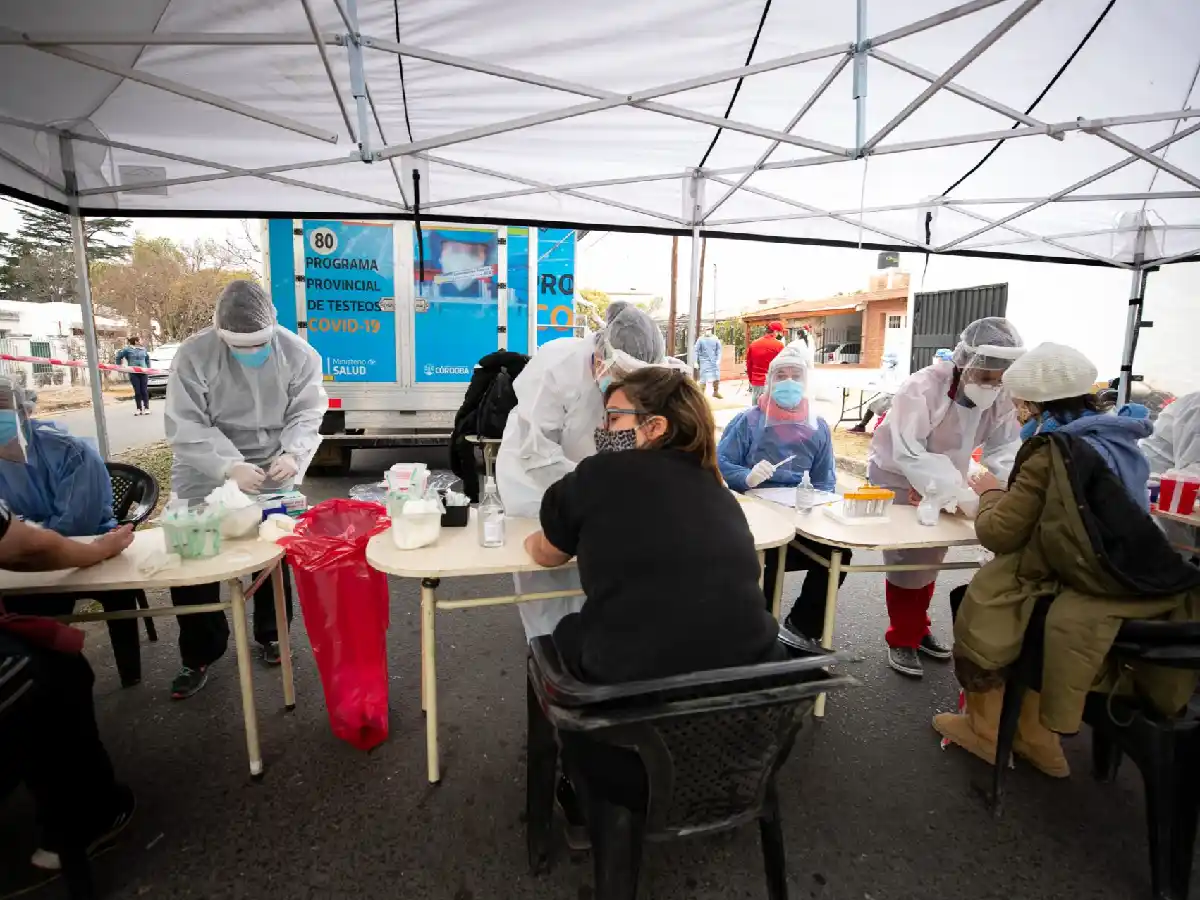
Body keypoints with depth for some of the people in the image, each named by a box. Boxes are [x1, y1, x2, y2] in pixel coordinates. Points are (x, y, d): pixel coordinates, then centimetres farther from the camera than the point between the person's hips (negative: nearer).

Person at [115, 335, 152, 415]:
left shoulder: (143, 349, 15)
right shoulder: (127, 349, 1)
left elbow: (147, 358, 27)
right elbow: (119, 356, 7)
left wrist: (148, 368, 21)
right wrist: (119, 365, 10)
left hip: (143, 372, 2)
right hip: (133, 373, -2)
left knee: (144, 391, -2)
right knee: (137, 391, -2)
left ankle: (146, 408, 2)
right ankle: (139, 409, 3)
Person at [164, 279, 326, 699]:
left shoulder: (298, 354, -11)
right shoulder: (193, 356, -15)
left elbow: (307, 415, -8)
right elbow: (185, 428, -17)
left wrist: (292, 454, -27)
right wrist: (230, 466, -32)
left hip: (272, 476, 1)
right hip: (205, 478, 0)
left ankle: (272, 636, 36)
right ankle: (199, 656, 25)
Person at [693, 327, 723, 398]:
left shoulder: (715, 339, 2)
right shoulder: (701, 340, -4)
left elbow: (719, 350, 5)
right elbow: (696, 351, -2)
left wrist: (718, 359, -6)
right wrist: (696, 362, -6)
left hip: (714, 361, 3)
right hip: (704, 361, -3)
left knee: (717, 377, 10)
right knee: (704, 378, -5)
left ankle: (716, 392, 28)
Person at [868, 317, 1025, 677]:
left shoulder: (1000, 398, -13)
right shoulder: (921, 388, -32)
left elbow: (1005, 448, -16)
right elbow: (909, 454, -39)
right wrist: (960, 493, -47)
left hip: (943, 485, 6)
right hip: (896, 482, -6)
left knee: (930, 560, 18)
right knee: (905, 562, -1)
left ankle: (918, 628, 38)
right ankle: (901, 639, 19)